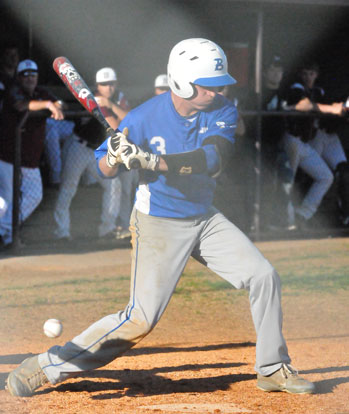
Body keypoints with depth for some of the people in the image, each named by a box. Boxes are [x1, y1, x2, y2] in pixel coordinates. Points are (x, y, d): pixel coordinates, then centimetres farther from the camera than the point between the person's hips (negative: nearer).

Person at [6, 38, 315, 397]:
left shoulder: (223, 112, -10)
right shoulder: (145, 117, -17)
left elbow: (213, 159, -28)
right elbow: (104, 168, -8)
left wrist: (153, 161, -38)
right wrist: (114, 157, -33)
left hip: (204, 219, 5)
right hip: (158, 223, -5)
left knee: (263, 276, -5)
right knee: (141, 318, -14)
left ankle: (273, 370, 12)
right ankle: (46, 366, -7)